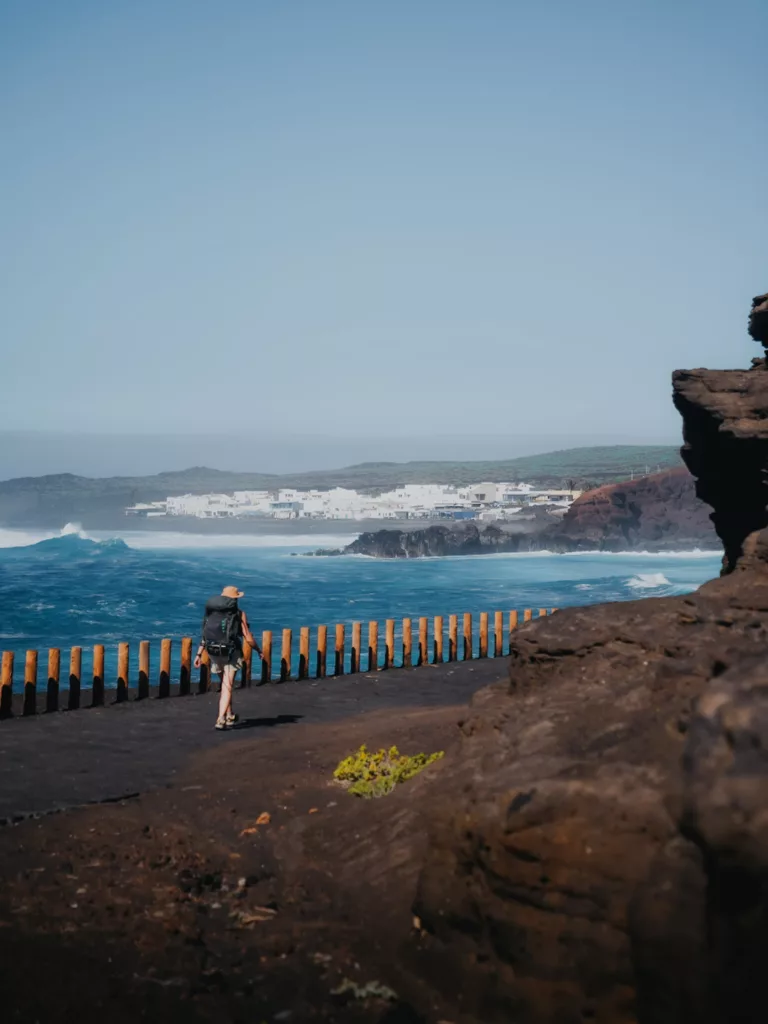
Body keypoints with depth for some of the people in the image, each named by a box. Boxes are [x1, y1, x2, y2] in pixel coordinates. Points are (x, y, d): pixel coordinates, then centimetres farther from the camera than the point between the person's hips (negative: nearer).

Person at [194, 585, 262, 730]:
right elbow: (248, 638, -2)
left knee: (226, 684, 23)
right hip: (231, 653, -5)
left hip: (214, 652, 5)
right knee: (227, 687, -4)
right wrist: (259, 650, 13)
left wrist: (199, 654, 11)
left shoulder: (212, 612, 12)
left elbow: (205, 634, 9)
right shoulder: (239, 613, -2)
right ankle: (220, 720, -16)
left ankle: (230, 716, 32)